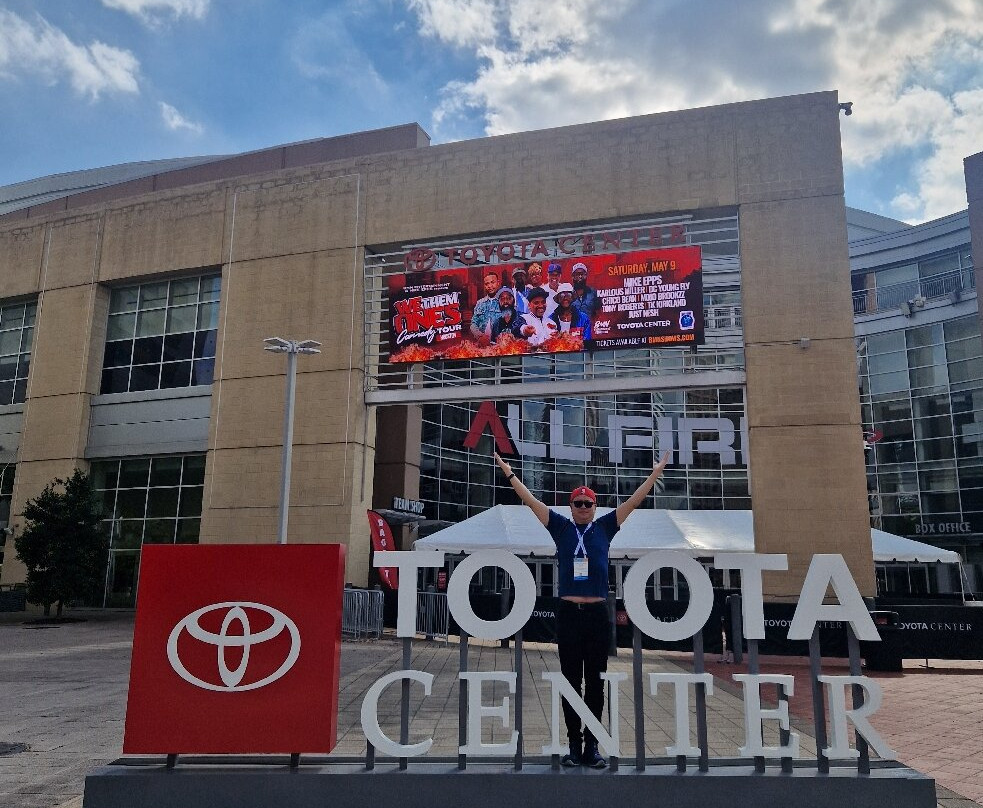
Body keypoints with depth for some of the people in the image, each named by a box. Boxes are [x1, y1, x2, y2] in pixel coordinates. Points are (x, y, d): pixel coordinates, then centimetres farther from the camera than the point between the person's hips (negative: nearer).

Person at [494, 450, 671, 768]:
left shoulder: (604, 527, 9)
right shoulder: (561, 527, 8)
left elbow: (634, 501, 8)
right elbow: (531, 500, 6)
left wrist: (656, 472, 5)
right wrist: (508, 472, 2)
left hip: (597, 614, 0)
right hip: (568, 613, 0)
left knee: (595, 682, 5)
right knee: (571, 681, 5)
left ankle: (592, 745, 12)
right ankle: (574, 744, 13)